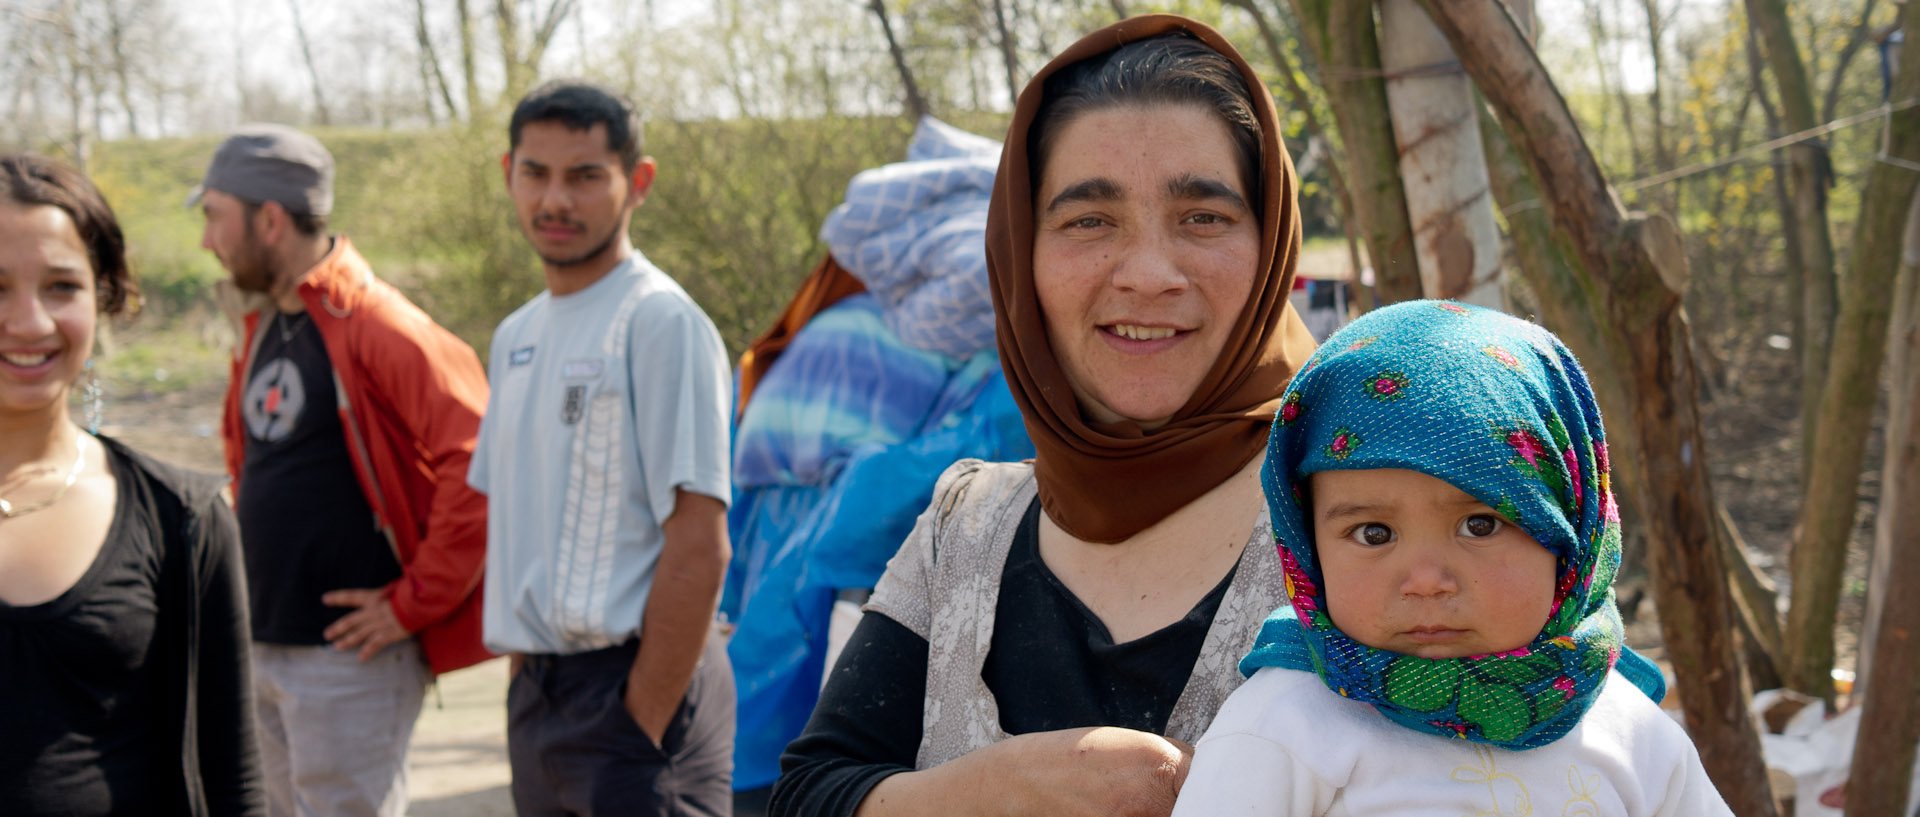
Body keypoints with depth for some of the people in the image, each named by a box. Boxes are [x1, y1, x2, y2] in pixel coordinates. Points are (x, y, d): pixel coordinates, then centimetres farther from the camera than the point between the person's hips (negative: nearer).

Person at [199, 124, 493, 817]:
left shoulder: (377, 327, -16)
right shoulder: (261, 325, 12)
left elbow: (478, 462, -24)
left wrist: (416, 602, -20)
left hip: (349, 653, -9)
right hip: (259, 649, 9)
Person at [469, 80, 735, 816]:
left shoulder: (661, 324, -11)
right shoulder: (516, 336, 14)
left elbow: (698, 547, -16)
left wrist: (641, 727, -17)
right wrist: (524, 681, 11)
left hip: (630, 691, -8)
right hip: (536, 696, 8)